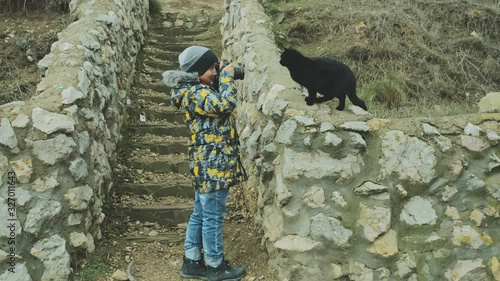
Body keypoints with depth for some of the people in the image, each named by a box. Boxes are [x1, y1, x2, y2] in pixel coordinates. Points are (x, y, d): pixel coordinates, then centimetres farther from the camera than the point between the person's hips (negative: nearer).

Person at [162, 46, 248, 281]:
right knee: (213, 217, 2)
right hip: (212, 164, -11)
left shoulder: (197, 90, 14)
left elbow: (218, 107, 21)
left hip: (206, 163, 11)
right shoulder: (196, 93, -18)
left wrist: (223, 79, 8)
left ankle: (192, 261, 27)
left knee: (200, 213, 17)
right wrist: (227, 78, -14)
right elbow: (225, 105, -29)